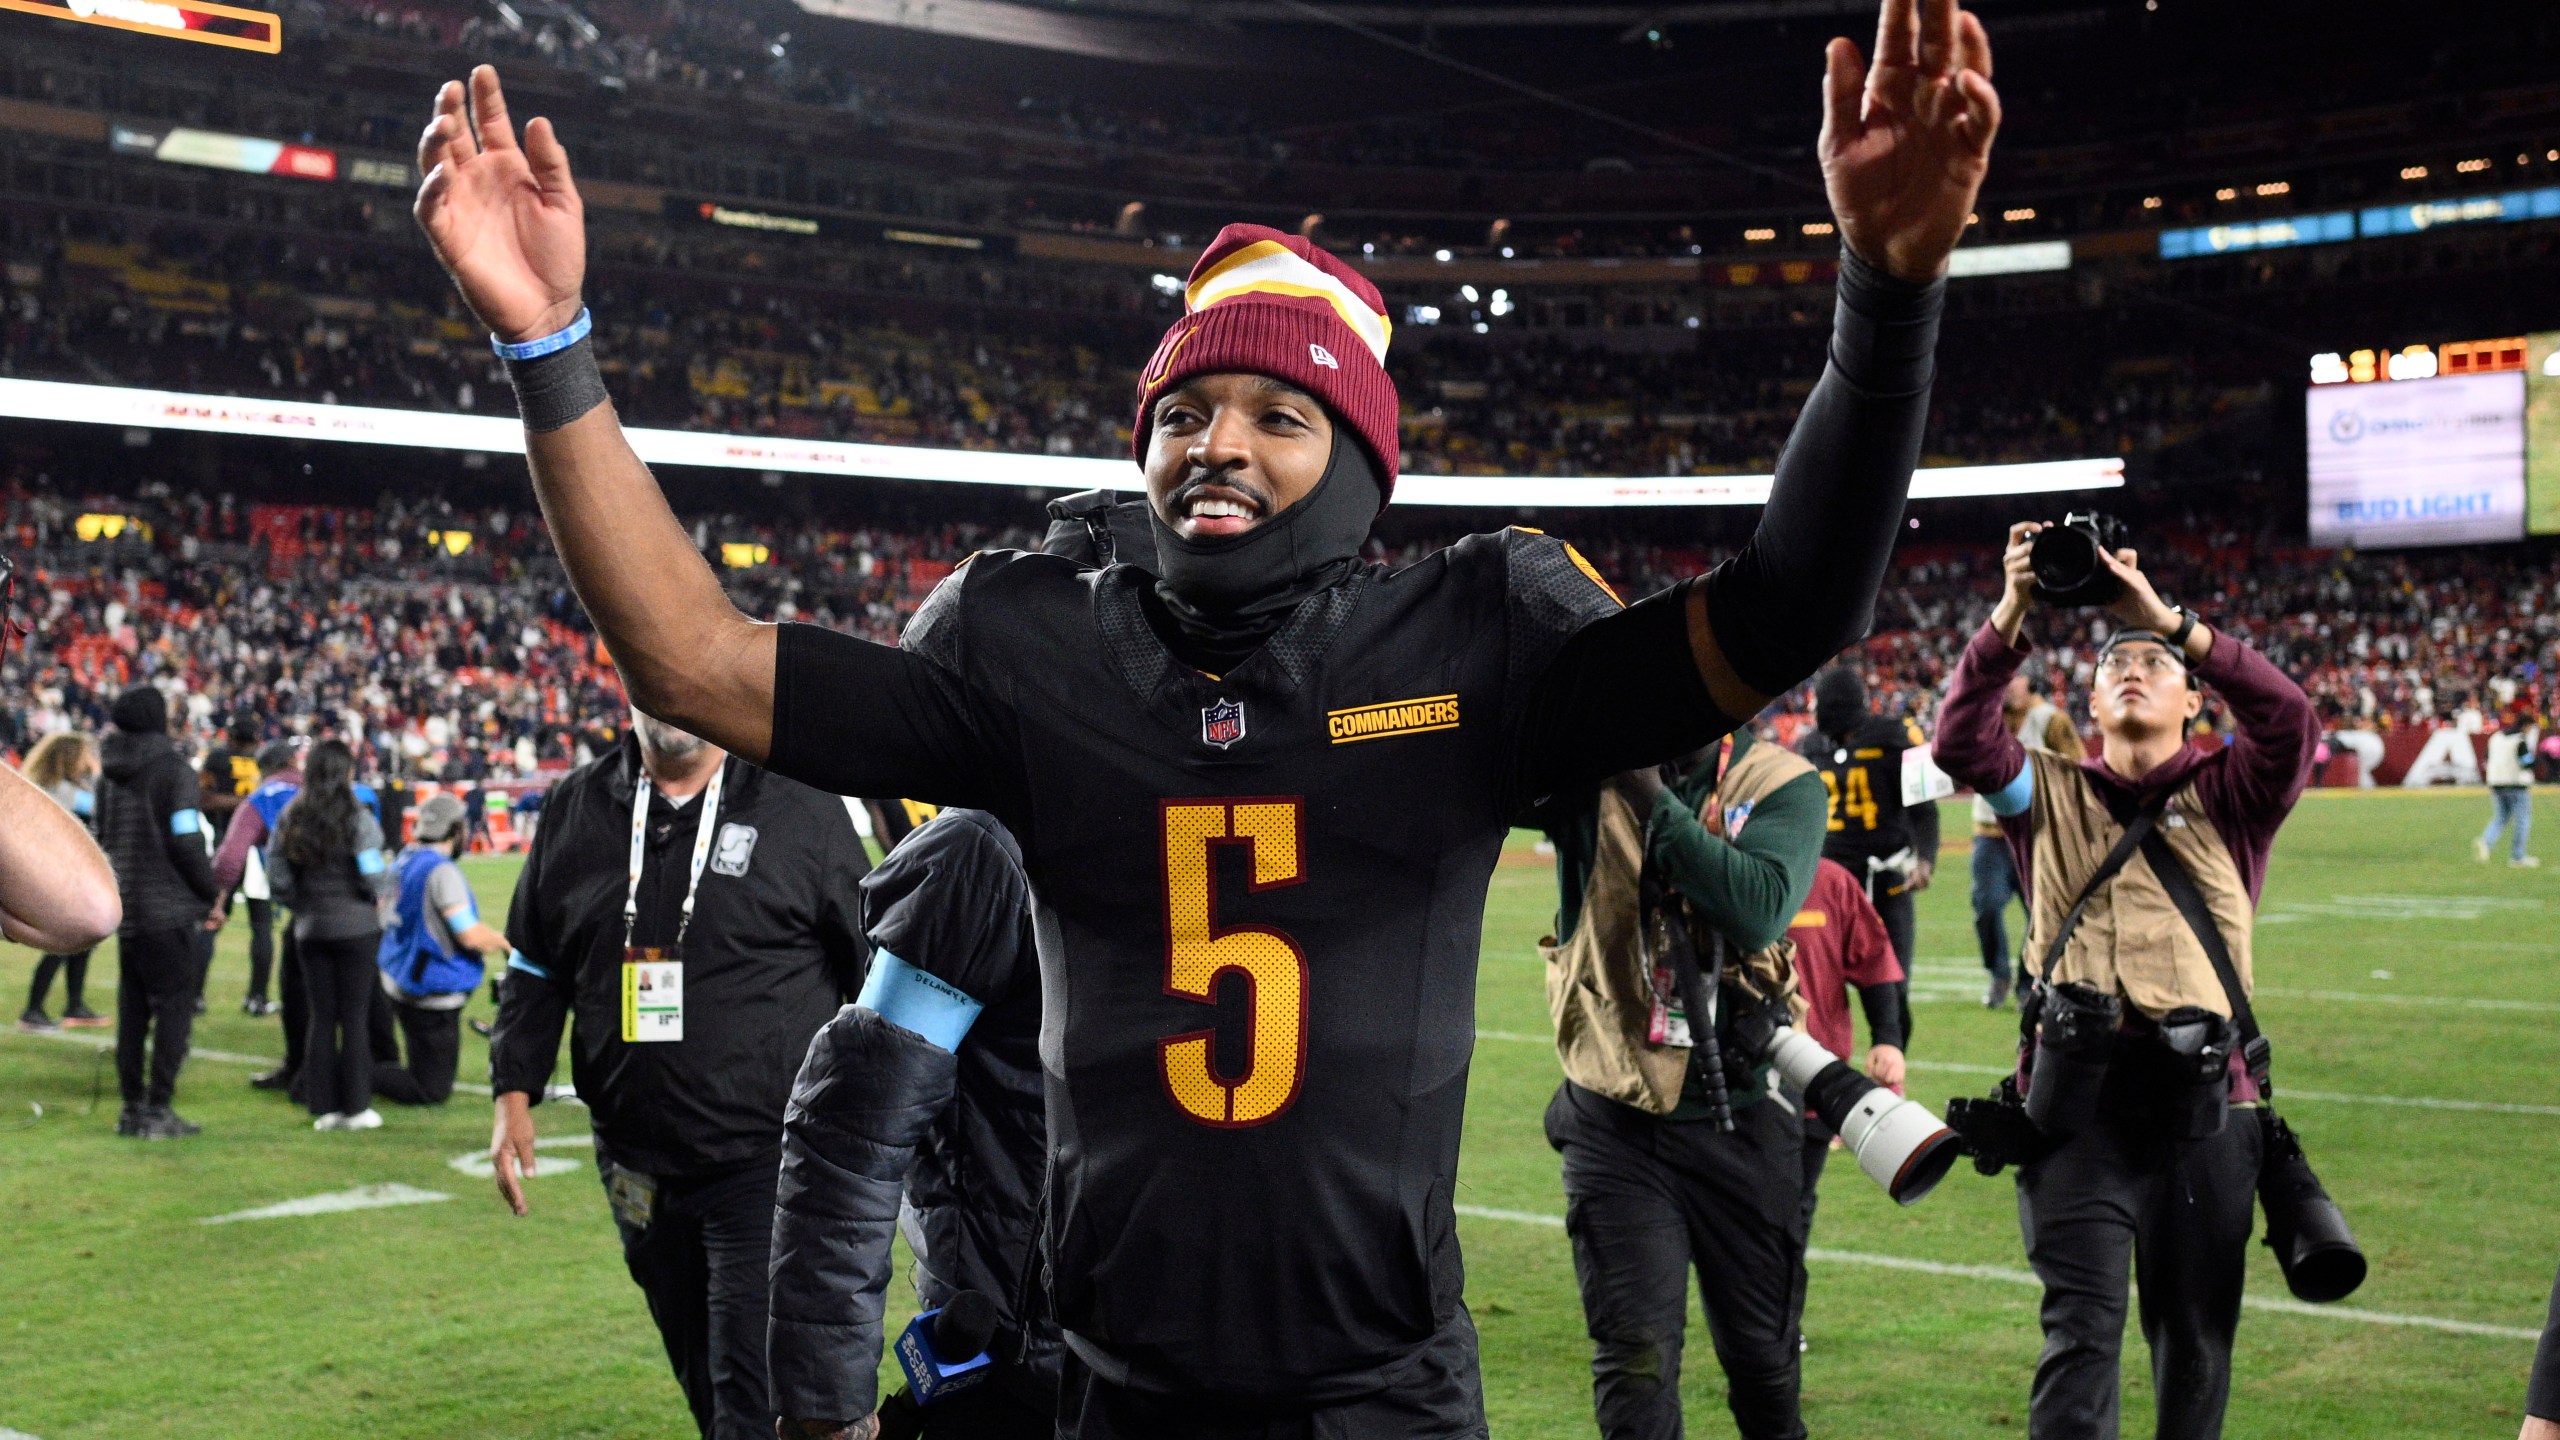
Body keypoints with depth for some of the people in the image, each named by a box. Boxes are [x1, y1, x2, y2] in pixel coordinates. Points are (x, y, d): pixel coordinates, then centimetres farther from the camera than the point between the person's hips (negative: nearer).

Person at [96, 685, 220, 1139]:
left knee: (132, 1007, 12)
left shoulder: (111, 775, 11)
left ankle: (132, 1106, 15)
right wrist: (211, 889, -3)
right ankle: (158, 1109, -5)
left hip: (125, 910, 7)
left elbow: (102, 837, 17)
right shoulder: (173, 770, -11)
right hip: (168, 909, -7)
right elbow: (185, 841, -14)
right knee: (174, 1004, -2)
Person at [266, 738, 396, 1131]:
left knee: (321, 1018, 10)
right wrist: (381, 896, 5)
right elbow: (374, 875, -16)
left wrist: (302, 905, 14)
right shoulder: (358, 819, -13)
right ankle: (355, 1107, 5)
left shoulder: (290, 819, 1)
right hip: (356, 926, -4)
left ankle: (323, 1107, 11)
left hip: (310, 929, 4)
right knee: (355, 1018, 3)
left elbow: (277, 879, 1)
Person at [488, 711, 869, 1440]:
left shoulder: (802, 807, -5)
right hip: (637, 1158, 5)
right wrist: (514, 1092, 8)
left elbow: (874, 963, 1)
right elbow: (534, 963, 16)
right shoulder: (577, 807, 7)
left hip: (765, 1161, -5)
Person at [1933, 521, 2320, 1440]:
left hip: (2204, 1099, 1)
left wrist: (2171, 620, -13)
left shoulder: (2226, 799, 12)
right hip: (2078, 1097, -1)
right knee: (2080, 1330, -10)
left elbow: (2289, 722, -7)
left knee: (2194, 1337, 11)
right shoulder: (2051, 796, 15)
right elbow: (1960, 741, -3)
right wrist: (2012, 615, -13)